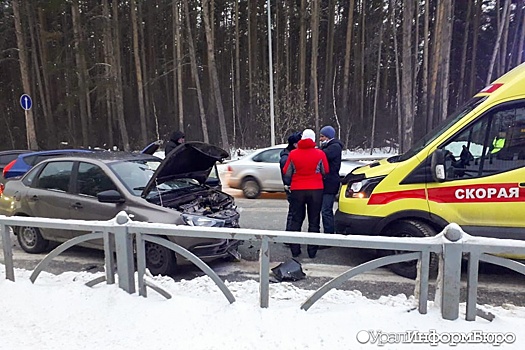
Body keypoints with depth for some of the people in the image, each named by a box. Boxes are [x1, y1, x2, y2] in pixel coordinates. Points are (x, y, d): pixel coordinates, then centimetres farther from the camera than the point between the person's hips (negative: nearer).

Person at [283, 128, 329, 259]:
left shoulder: (293, 154, -5)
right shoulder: (320, 154, -7)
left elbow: (286, 172, 2)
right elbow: (325, 171, 2)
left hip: (297, 190, 1)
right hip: (316, 190, -1)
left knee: (296, 220, 12)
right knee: (314, 222, 9)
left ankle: (295, 250, 14)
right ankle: (312, 251, 11)